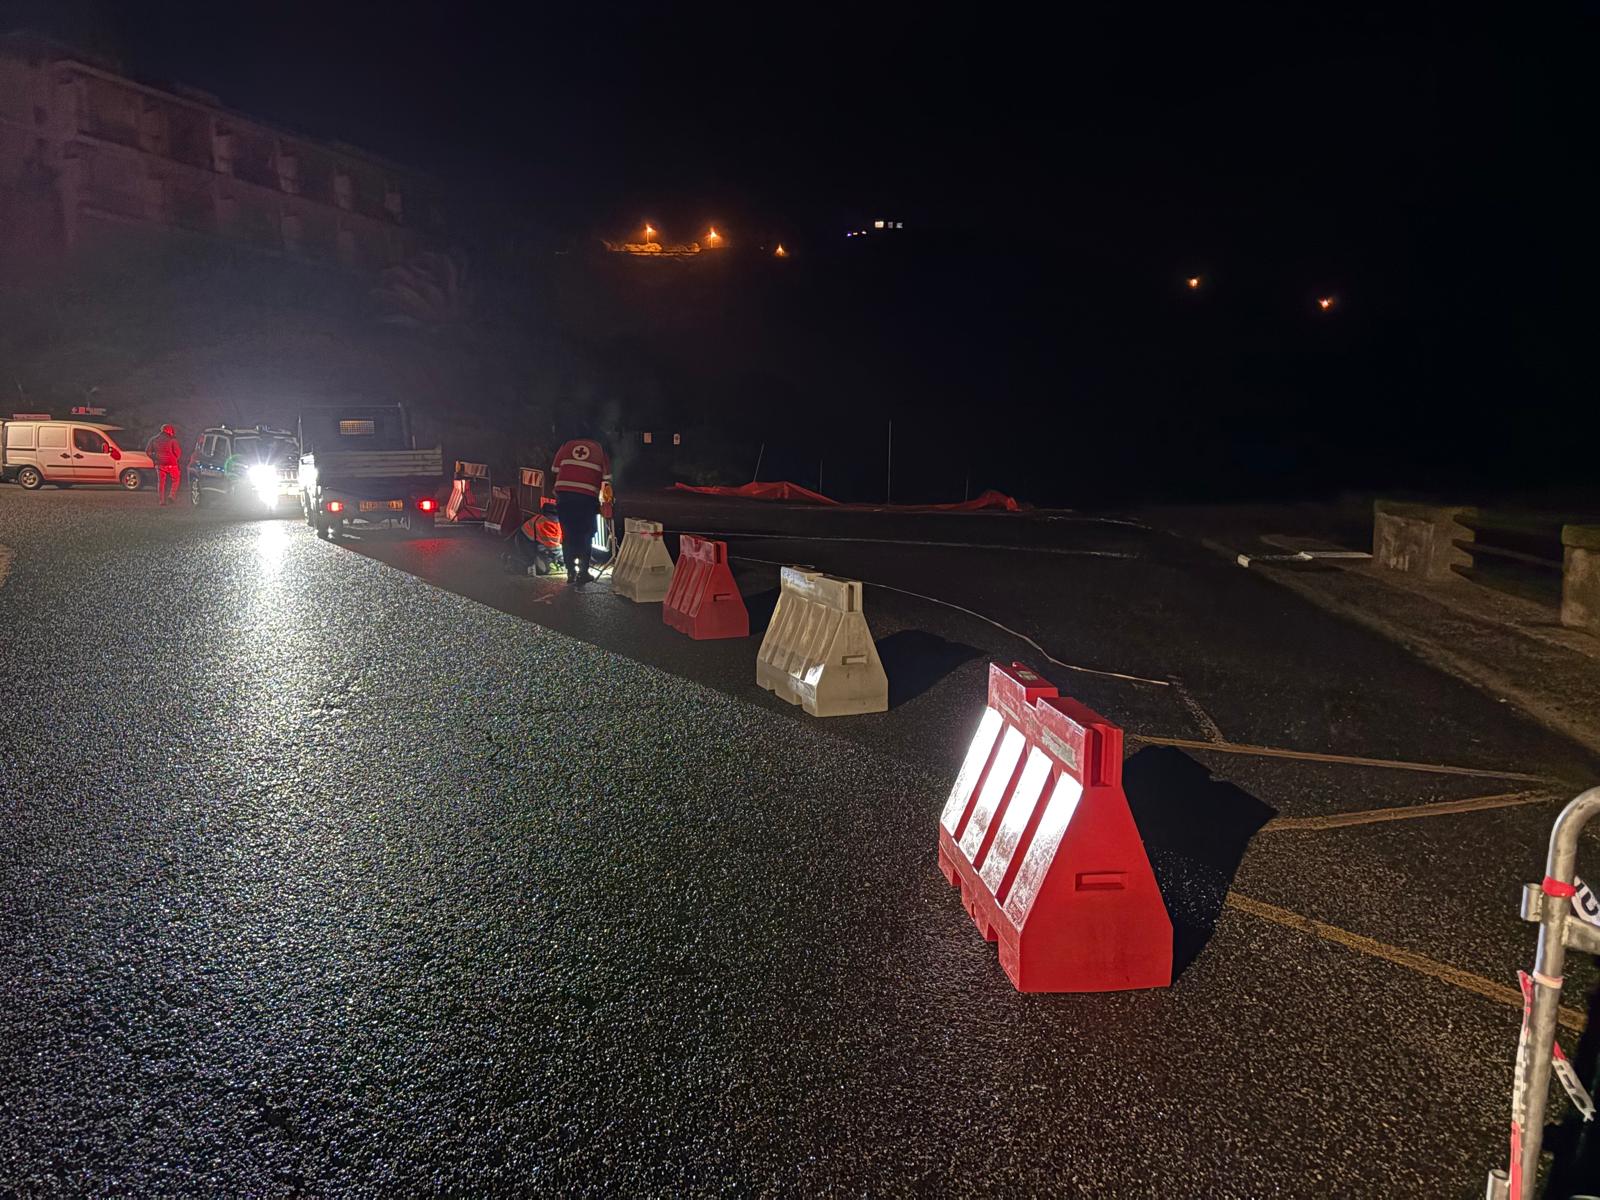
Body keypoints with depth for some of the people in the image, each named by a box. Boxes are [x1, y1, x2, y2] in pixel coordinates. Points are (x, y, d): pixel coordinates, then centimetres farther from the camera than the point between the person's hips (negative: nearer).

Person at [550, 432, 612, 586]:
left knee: (568, 534, 10)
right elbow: (607, 476, 11)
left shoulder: (567, 445, 17)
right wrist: (607, 487, 27)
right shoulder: (599, 449, 15)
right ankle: (582, 574, 7)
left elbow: (554, 469, 15)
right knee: (585, 536, 9)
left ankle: (571, 573, 12)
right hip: (587, 497, -1)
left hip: (564, 494, 2)